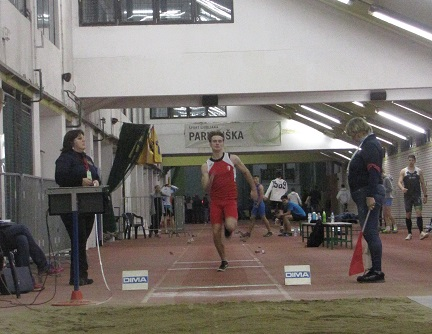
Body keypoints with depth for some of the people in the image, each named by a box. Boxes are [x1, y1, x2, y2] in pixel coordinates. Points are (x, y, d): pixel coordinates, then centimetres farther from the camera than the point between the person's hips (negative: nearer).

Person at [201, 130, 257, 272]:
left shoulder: (232, 159, -2)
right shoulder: (206, 166, 0)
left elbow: (246, 172, 14)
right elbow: (206, 189, -5)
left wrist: (253, 189, 17)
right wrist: (210, 181, -26)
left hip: (230, 200, -2)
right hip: (215, 201, 2)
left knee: (230, 226, -27)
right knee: (216, 233, -1)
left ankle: (228, 227, 12)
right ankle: (224, 261, 18)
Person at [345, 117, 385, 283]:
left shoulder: (371, 145, -12)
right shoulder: (366, 145, 20)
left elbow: (374, 172, -22)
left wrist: (371, 196, -26)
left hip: (369, 195, -11)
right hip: (365, 194, 11)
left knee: (370, 232, -9)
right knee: (369, 233, 11)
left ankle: (377, 271, -7)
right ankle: (375, 270, 16)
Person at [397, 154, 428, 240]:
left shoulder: (419, 171, 8)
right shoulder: (403, 171, 6)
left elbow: (423, 184, 10)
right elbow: (399, 182, -2)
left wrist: (425, 195, 5)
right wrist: (402, 188, -24)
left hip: (417, 195, -1)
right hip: (407, 195, 1)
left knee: (419, 212, -15)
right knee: (408, 214, 2)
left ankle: (421, 232, -24)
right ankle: (409, 233, 11)